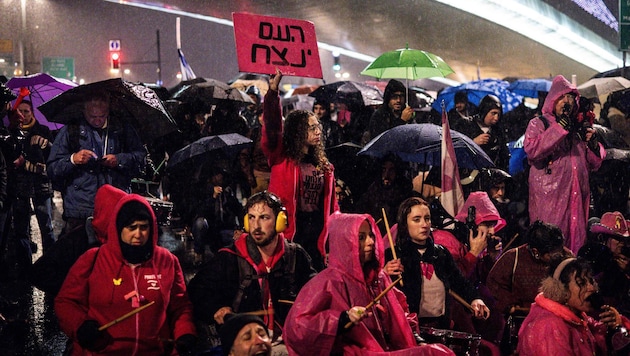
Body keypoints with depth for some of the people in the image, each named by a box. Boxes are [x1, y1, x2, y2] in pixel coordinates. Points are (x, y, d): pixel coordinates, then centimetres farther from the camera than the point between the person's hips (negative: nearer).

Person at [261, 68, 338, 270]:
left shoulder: (324, 166, 14)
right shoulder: (282, 159, -1)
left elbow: (331, 202, 16)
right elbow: (272, 128, -15)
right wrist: (273, 89, -25)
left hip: (316, 236, 5)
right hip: (289, 234, -5)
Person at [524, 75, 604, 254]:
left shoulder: (578, 127, 19)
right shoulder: (538, 124, 5)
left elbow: (593, 164, 22)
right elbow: (532, 150, -16)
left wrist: (593, 143, 2)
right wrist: (558, 128, -16)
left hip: (577, 195, 5)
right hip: (549, 195, -5)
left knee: (577, 237, 4)